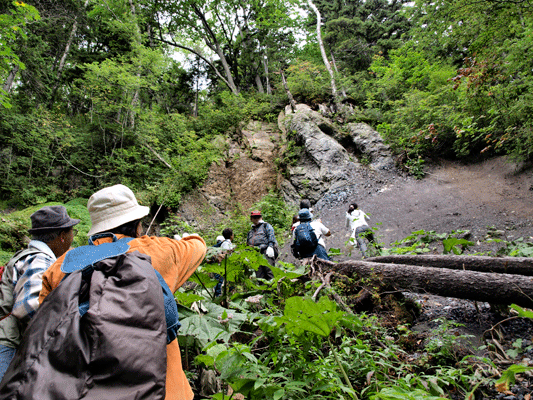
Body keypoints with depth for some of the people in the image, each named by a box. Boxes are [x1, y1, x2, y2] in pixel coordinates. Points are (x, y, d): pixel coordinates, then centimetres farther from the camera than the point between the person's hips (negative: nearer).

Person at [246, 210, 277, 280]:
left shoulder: (266, 226, 16)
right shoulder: (250, 232, 32)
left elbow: (271, 237, -1)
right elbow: (247, 244, 30)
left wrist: (270, 246, -17)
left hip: (266, 251, -5)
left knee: (269, 271, -18)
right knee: (259, 276, -3)